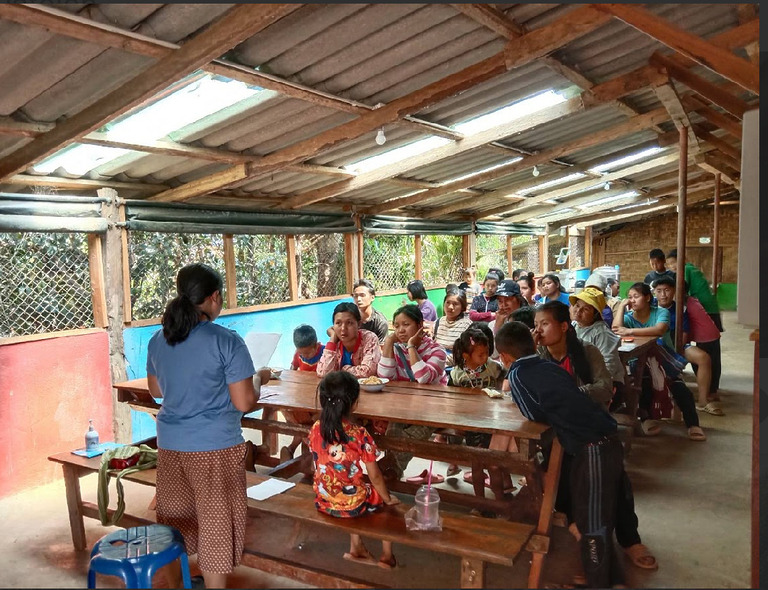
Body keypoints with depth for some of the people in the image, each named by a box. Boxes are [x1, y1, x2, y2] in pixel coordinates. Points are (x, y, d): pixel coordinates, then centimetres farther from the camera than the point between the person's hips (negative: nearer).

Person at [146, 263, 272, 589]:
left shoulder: (157, 340, 2)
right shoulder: (227, 341, -16)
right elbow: (243, 403, -15)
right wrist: (259, 378, 3)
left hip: (170, 443, 6)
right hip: (215, 446, -6)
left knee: (176, 519, 20)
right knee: (215, 524, 9)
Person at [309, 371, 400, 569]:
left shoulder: (315, 429, -11)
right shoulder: (359, 434, -24)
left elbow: (320, 466, 4)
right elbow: (375, 477, -15)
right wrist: (388, 499, 3)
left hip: (323, 502, 4)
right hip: (352, 505, -4)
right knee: (381, 495, 25)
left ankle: (356, 548, 37)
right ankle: (387, 556, 34)